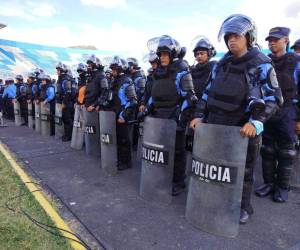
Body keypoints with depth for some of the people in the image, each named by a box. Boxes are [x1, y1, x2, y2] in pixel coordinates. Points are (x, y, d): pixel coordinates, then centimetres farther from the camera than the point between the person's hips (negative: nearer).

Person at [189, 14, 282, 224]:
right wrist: (200, 116, 4)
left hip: (244, 129, -4)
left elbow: (274, 98, -8)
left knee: (243, 171, 10)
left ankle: (243, 208, 31)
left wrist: (255, 122, -21)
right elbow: (208, 93, 15)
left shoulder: (261, 64, -4)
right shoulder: (221, 65, 12)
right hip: (217, 125, 5)